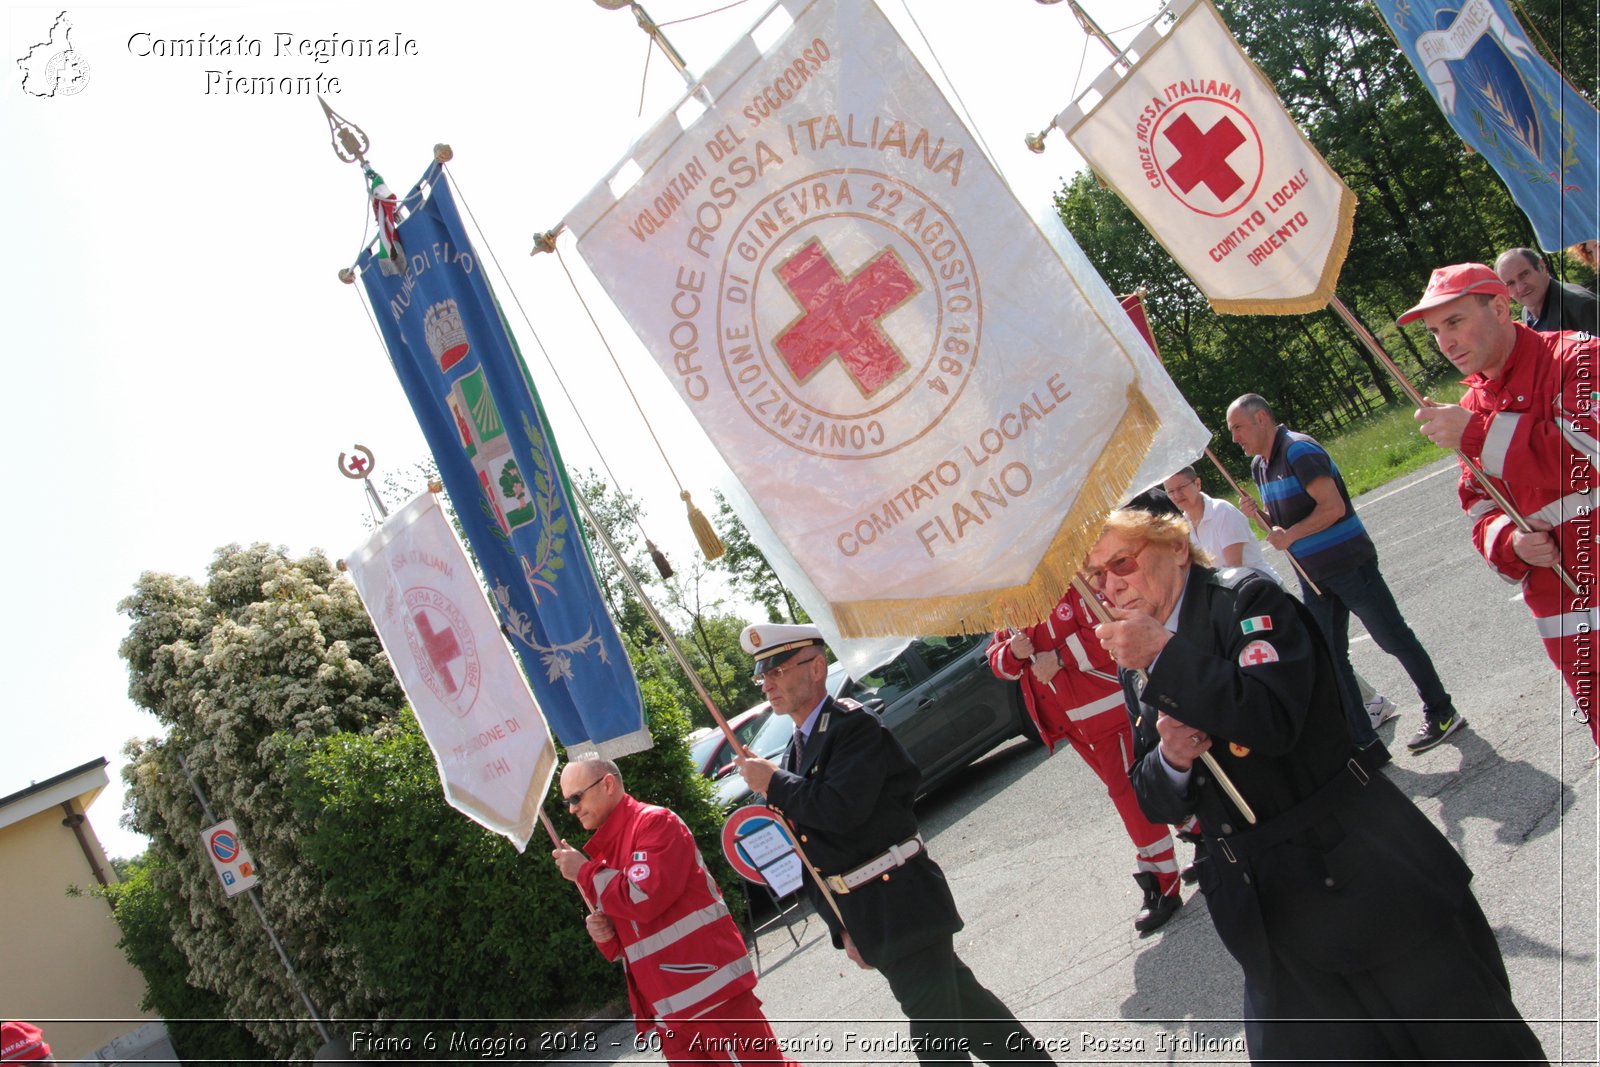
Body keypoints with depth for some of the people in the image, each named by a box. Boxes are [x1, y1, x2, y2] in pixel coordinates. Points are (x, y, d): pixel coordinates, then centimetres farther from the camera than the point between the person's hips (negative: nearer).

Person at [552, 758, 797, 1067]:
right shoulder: (603, 853, 17)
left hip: (711, 988, -8)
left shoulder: (655, 822, -7)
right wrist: (604, 934, 0)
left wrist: (584, 873, -9)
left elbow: (644, 898, -22)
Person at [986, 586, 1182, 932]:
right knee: (1124, 790, 17)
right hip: (1069, 721, 8)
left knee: (1129, 793, -8)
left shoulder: (1066, 583, -13)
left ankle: (1162, 885, 4)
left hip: (1105, 705, -8)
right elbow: (998, 662, 5)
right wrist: (1013, 653, -17)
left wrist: (1059, 658, -23)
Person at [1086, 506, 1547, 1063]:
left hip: (1361, 870, -5)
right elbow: (1157, 802, 7)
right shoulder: (1136, 667, 6)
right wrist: (1169, 758, -15)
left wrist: (1166, 654, -26)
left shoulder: (1245, 599, -11)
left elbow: (1274, 719, -26)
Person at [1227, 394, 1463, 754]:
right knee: (1330, 660, 7)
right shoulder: (1259, 465, 10)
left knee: (1394, 640, 3)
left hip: (1349, 564, -9)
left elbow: (1333, 507, -24)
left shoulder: (1298, 450, -17)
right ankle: (1364, 742, 13)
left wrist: (1290, 535, -22)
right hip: (1313, 576, 9)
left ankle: (1440, 713, 19)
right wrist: (1258, 515, -2)